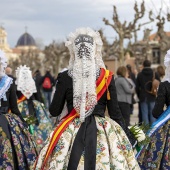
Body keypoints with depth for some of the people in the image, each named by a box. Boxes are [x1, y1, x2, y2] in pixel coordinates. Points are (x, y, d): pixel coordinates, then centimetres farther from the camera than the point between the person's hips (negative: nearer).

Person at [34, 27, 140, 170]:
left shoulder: (65, 77, -6)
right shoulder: (107, 77, -4)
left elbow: (54, 111, 1)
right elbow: (115, 112, -1)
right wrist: (125, 134, 11)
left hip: (70, 132, 0)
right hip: (102, 132, 0)